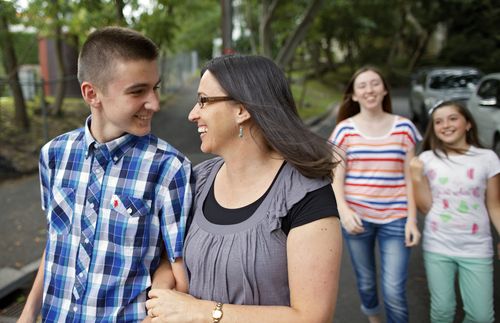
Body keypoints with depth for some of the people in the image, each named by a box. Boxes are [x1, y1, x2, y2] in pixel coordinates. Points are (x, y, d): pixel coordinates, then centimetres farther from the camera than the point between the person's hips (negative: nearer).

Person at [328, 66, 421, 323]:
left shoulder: (403, 127, 1)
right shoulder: (345, 129, -1)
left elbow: (409, 177, 2)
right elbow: (336, 177, -1)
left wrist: (412, 219, -4)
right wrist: (343, 210, -17)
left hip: (395, 218, 0)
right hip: (357, 216, 1)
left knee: (395, 292, -3)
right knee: (365, 282, 16)